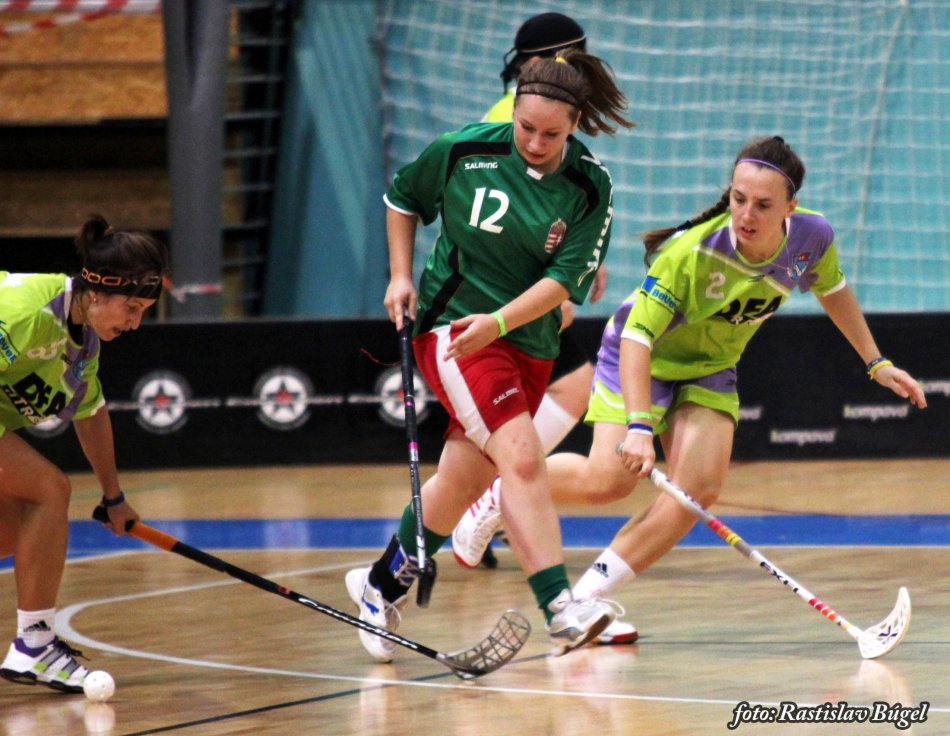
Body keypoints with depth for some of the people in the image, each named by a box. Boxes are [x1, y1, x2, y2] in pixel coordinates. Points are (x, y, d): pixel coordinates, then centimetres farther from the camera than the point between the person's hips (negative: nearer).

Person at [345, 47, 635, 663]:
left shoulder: (591, 188, -8)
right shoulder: (465, 149, -9)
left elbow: (565, 280, -14)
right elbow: (402, 199, 10)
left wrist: (498, 322, -27)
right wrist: (401, 276, 2)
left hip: (528, 343, 3)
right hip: (450, 324, -3)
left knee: (464, 480, 10)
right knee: (523, 458, -20)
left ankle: (383, 584, 34)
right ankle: (560, 608, -27)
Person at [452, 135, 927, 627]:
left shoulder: (812, 238, -20)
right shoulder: (691, 252, -36)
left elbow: (833, 291, 5)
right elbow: (636, 338, -37)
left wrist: (876, 363, 10)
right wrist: (639, 425, -48)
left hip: (710, 367, 5)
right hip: (642, 360, -5)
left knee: (699, 489, -16)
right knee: (608, 480, -17)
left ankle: (588, 593, -12)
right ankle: (499, 495, 13)